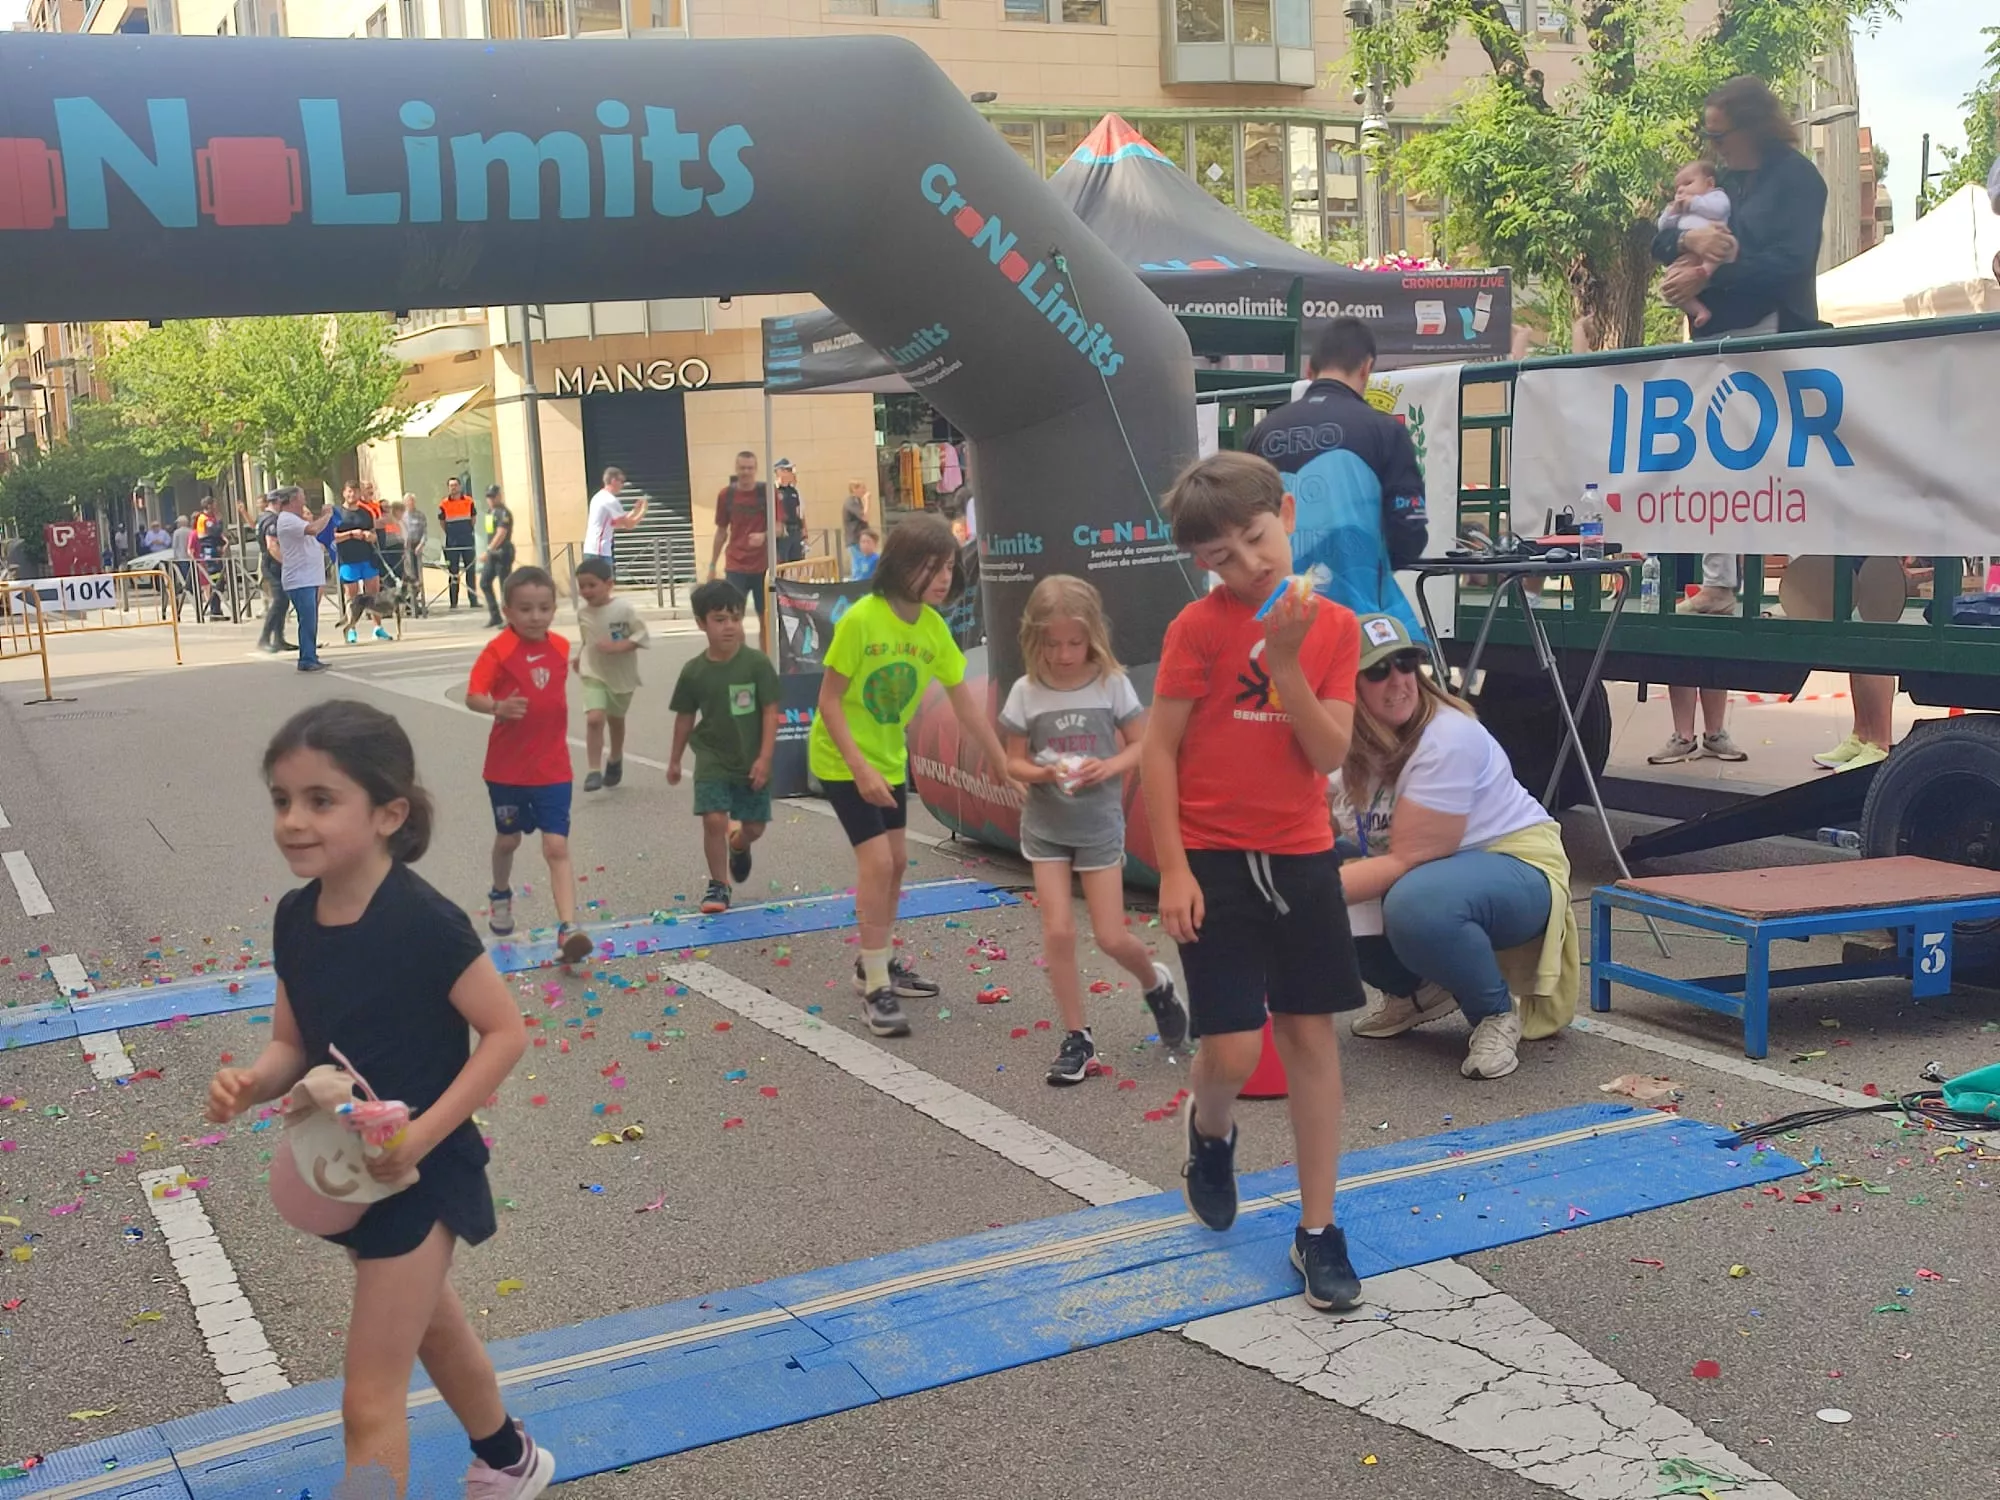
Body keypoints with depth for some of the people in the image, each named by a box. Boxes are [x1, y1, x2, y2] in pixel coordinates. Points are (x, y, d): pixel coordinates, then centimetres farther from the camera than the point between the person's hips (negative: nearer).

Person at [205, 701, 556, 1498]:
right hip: (346, 1170, 8)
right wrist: (251, 1085, -16)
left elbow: (506, 1031, -19)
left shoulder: (424, 921, -25)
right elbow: (293, 1044, 6)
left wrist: (423, 1134, -26)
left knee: (370, 1397, -2)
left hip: (417, 1172, -8)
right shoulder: (294, 915, -3)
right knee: (430, 1324, 28)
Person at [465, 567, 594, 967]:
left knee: (557, 847, -8)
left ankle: (568, 928, -17)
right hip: (507, 766, -2)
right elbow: (472, 696, -20)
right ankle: (501, 896, 48)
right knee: (508, 839, 19)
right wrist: (498, 707, -38)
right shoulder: (499, 650, -13)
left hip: (553, 767, 2)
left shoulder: (560, 647, 0)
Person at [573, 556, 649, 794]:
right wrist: (581, 656, 7)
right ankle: (594, 771, -13)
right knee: (594, 718, -19)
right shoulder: (582, 611, -7)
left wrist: (617, 647, -28)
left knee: (616, 719, 20)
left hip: (621, 674, -1)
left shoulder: (625, 609, -20)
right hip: (594, 673, 1)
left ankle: (615, 761, 45)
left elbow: (641, 635, -17)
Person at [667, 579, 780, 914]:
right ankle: (718, 884, 7)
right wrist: (674, 760, 12)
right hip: (712, 760, 0)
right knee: (714, 819, -14)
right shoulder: (694, 671, -8)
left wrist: (764, 758, -14)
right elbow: (685, 717, 5)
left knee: (754, 827, 9)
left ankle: (738, 847, 47)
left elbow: (770, 712, -10)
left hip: (751, 761, 0)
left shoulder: (757, 663, -13)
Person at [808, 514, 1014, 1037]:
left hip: (890, 758, 7)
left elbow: (964, 703, 0)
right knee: (877, 860, -14)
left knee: (896, 861, 12)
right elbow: (829, 701, -20)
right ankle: (877, 988, -6)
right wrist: (861, 769, -26)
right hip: (842, 759, -7)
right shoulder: (860, 620, -24)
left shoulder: (934, 629, -7)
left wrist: (1002, 764, -1)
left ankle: (875, 962, 32)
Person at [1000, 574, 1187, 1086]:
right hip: (1046, 827, 1)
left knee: (1111, 938, 1)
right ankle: (1077, 1038, 10)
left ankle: (1156, 984, 33)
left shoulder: (1112, 684, -9)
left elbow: (1142, 745, -2)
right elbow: (1014, 761, -1)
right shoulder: (1026, 692, -6)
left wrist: (1108, 768, -21)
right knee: (1058, 933, -4)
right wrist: (1041, 773, -22)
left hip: (1099, 825, -1)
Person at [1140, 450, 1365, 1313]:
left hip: (1302, 859, 3)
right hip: (1215, 862, -3)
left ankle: (1318, 1232, 17)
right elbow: (1159, 750, -6)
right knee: (1234, 1052, -7)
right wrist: (1172, 870, -11)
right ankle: (1211, 1136, 30)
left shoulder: (1333, 626, 1)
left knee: (1313, 1035, 6)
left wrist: (1286, 660, -19)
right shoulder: (1198, 629, -8)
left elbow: (1330, 755, -7)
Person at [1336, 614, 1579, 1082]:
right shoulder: (1355, 746, -4)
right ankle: (1417, 993, 11)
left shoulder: (1449, 738, -26)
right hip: (1436, 870, 7)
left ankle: (1497, 1014, -12)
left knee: (1416, 903, -40)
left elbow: (1406, 860, -29)